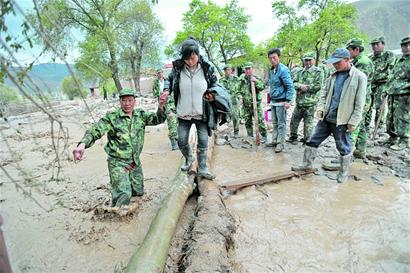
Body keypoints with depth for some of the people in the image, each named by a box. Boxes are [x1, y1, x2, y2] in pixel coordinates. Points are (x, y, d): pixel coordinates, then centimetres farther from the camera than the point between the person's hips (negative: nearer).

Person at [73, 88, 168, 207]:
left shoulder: (140, 115, 3)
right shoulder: (111, 117, -11)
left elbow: (158, 119, -7)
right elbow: (95, 131, -17)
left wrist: (161, 106, -28)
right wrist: (82, 145, -37)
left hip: (135, 162, 6)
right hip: (118, 162, -5)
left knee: (138, 192, 20)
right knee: (124, 194, -20)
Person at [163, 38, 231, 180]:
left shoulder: (207, 68, -9)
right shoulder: (177, 68, -7)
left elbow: (214, 84, 7)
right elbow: (169, 79, 11)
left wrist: (212, 94, -12)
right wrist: (166, 90, -9)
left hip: (202, 113, -1)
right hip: (184, 114, 2)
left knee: (203, 143, 3)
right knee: (182, 142, 10)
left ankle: (202, 169, 20)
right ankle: (189, 158, 41)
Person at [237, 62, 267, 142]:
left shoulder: (257, 78, 0)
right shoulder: (242, 79, 9)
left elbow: (262, 87, -13)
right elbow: (239, 90, 19)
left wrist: (255, 81, -23)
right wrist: (241, 97, 5)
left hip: (255, 103, -4)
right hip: (246, 105, 4)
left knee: (260, 120, -4)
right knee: (247, 122, 11)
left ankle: (263, 135, 7)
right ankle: (250, 136, 23)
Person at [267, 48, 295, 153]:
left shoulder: (283, 70, -15)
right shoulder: (271, 70, 10)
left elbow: (290, 86, -17)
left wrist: (288, 101, -21)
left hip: (281, 101, -8)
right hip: (273, 101, 8)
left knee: (281, 123, 0)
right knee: (274, 123, 16)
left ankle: (281, 143, 8)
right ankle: (274, 140, 27)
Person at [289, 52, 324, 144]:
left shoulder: (318, 71, -1)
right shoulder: (299, 72, 14)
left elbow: (318, 86, -12)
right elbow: (293, 83, 4)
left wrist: (305, 87, -12)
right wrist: (301, 86, -16)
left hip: (310, 102, -5)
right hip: (299, 101, 5)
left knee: (308, 122, 1)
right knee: (294, 120, 13)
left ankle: (307, 140, 14)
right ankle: (293, 137, 30)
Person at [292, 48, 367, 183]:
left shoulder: (359, 77, -9)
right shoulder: (333, 76, 8)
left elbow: (359, 103, -11)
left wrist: (353, 122, -14)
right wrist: (320, 107, -1)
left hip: (341, 121, -5)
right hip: (326, 118, 6)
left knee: (343, 147, 9)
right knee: (313, 141, 8)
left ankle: (344, 172, 28)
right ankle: (307, 165, 23)